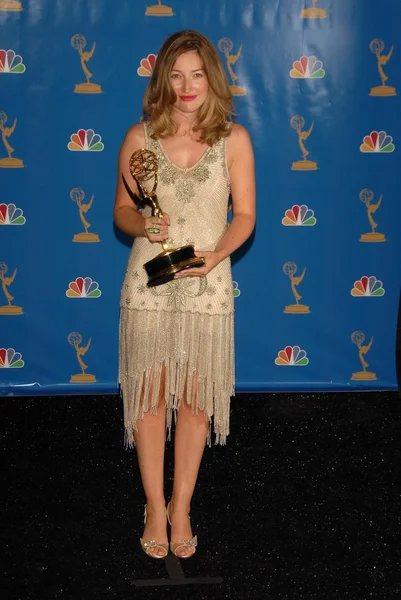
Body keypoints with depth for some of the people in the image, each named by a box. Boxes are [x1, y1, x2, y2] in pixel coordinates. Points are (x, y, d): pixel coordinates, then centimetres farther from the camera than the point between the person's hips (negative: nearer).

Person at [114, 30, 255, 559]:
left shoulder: (233, 139, -2)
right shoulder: (140, 138, -1)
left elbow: (245, 215, 0)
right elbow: (122, 210, 6)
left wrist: (216, 254, -17)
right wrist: (142, 224, -16)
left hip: (207, 286, 0)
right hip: (149, 282, 0)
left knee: (196, 399, 8)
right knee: (150, 395, 6)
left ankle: (181, 506, 24)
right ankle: (155, 506, 22)